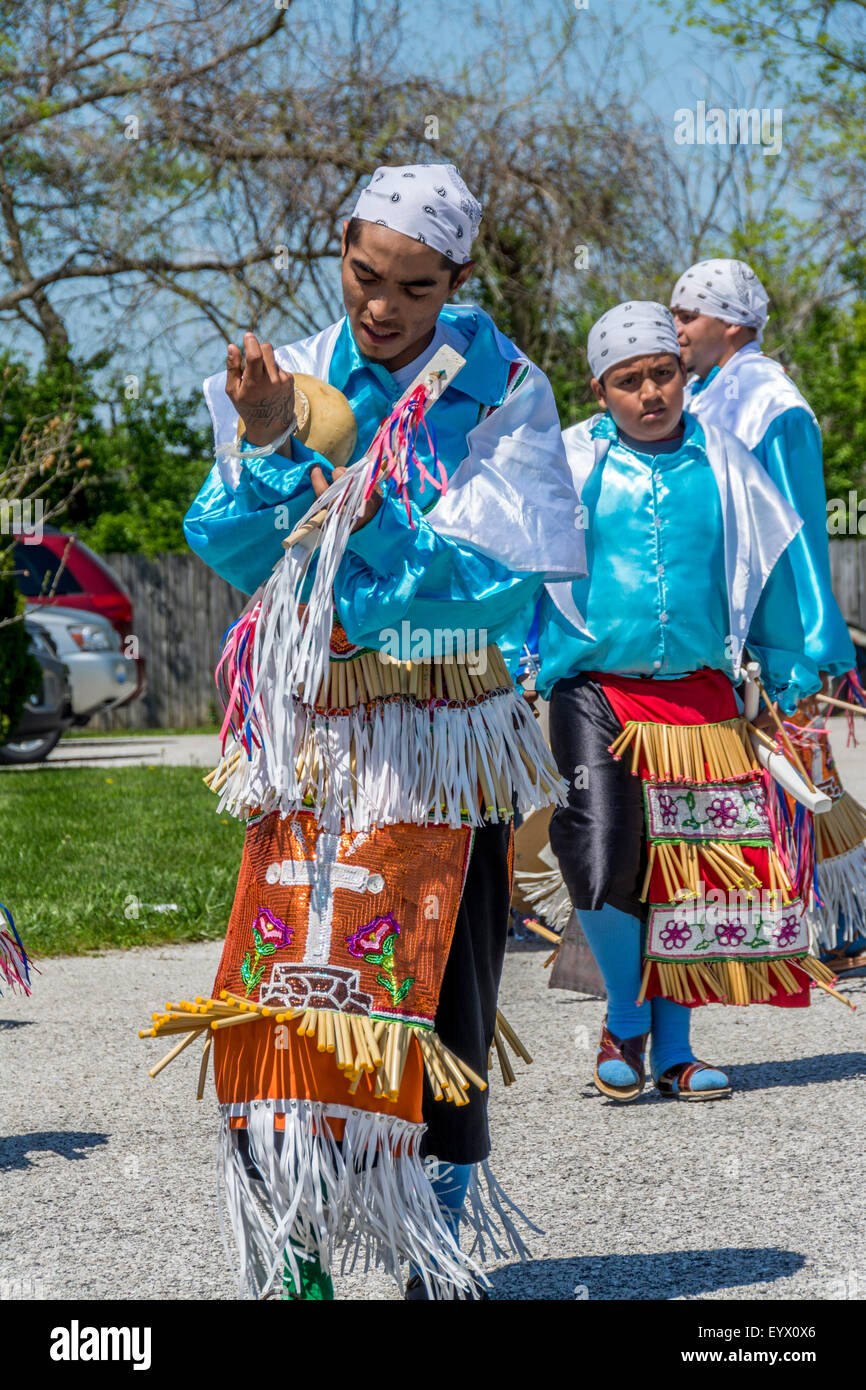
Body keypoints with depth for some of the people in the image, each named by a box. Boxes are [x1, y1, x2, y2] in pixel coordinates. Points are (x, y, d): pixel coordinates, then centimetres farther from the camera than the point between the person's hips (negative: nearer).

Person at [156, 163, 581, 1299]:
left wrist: (368, 517, -20)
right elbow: (231, 550, -1)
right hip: (311, 733, 3)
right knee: (288, 982, -3)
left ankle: (439, 1266, 10)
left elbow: (503, 575, -10)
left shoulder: (501, 390, -1)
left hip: (443, 739, -2)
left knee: (437, 1003, -2)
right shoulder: (284, 379, 7)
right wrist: (271, 450, -16)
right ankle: (298, 1260, 7)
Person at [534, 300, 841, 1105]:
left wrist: (791, 680, 16)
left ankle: (673, 1049, 16)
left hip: (699, 698, 2)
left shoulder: (723, 465, 7)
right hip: (596, 693, -2)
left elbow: (768, 572, 14)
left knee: (690, 877, 4)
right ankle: (626, 1019, 11)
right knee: (603, 864, -14)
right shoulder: (570, 464, 2)